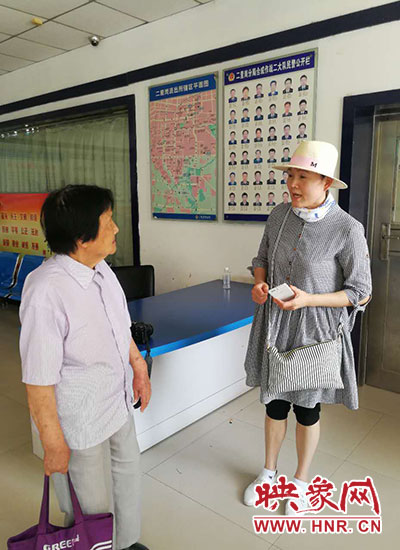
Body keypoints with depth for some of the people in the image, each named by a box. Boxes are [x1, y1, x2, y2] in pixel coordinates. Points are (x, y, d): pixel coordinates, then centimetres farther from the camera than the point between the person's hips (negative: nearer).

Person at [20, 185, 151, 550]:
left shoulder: (101, 268, -5)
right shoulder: (46, 291, -31)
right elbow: (38, 380, -25)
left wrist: (138, 366, 16)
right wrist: (53, 444, -17)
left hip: (118, 404, 9)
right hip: (79, 424, -8)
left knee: (128, 476, 28)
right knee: (93, 509, 14)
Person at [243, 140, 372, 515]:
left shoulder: (347, 230, -17)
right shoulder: (279, 216, -3)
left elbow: (361, 293, -11)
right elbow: (262, 259, 12)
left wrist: (308, 299, -23)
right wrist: (259, 284, -10)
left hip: (315, 332, -4)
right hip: (274, 327, 4)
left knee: (307, 409, 16)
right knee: (274, 403, 19)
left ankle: (301, 481, 42)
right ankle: (269, 472, 44)